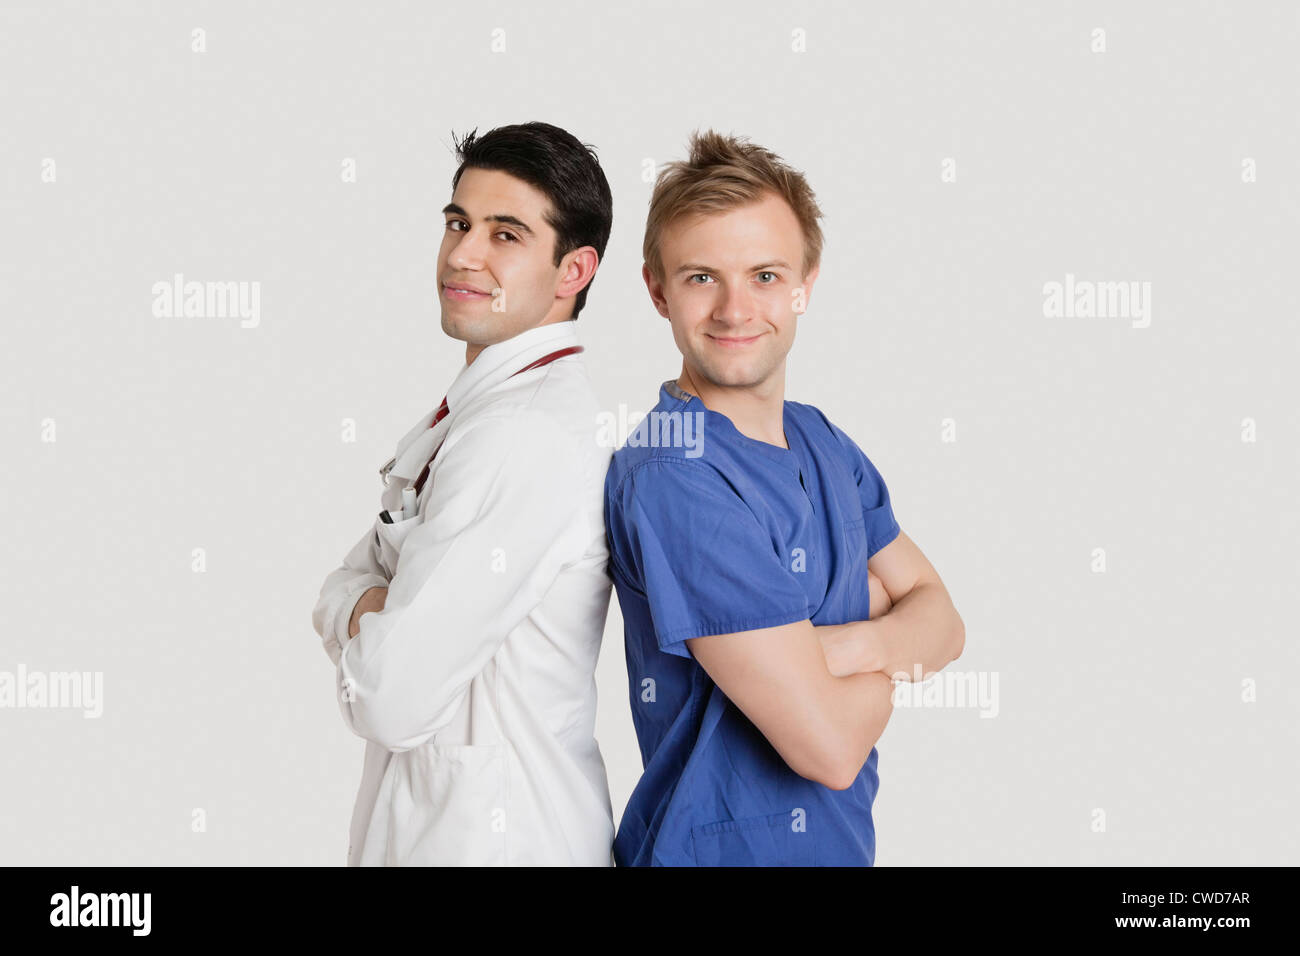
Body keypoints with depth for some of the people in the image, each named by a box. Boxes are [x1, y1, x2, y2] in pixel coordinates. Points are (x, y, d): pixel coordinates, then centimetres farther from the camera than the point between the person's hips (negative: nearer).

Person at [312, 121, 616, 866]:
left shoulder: (524, 440, -25)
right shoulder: (473, 410, 5)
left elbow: (392, 703, -25)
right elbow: (346, 583, 6)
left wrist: (359, 620, -6)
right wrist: (370, 611, -15)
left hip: (487, 833, -8)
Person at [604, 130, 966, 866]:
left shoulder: (824, 442, 1)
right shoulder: (673, 481, -26)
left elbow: (943, 621, 1)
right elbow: (829, 747, -26)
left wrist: (853, 646, -19)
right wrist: (891, 661, -6)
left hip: (840, 838, 8)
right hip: (727, 846, -7)